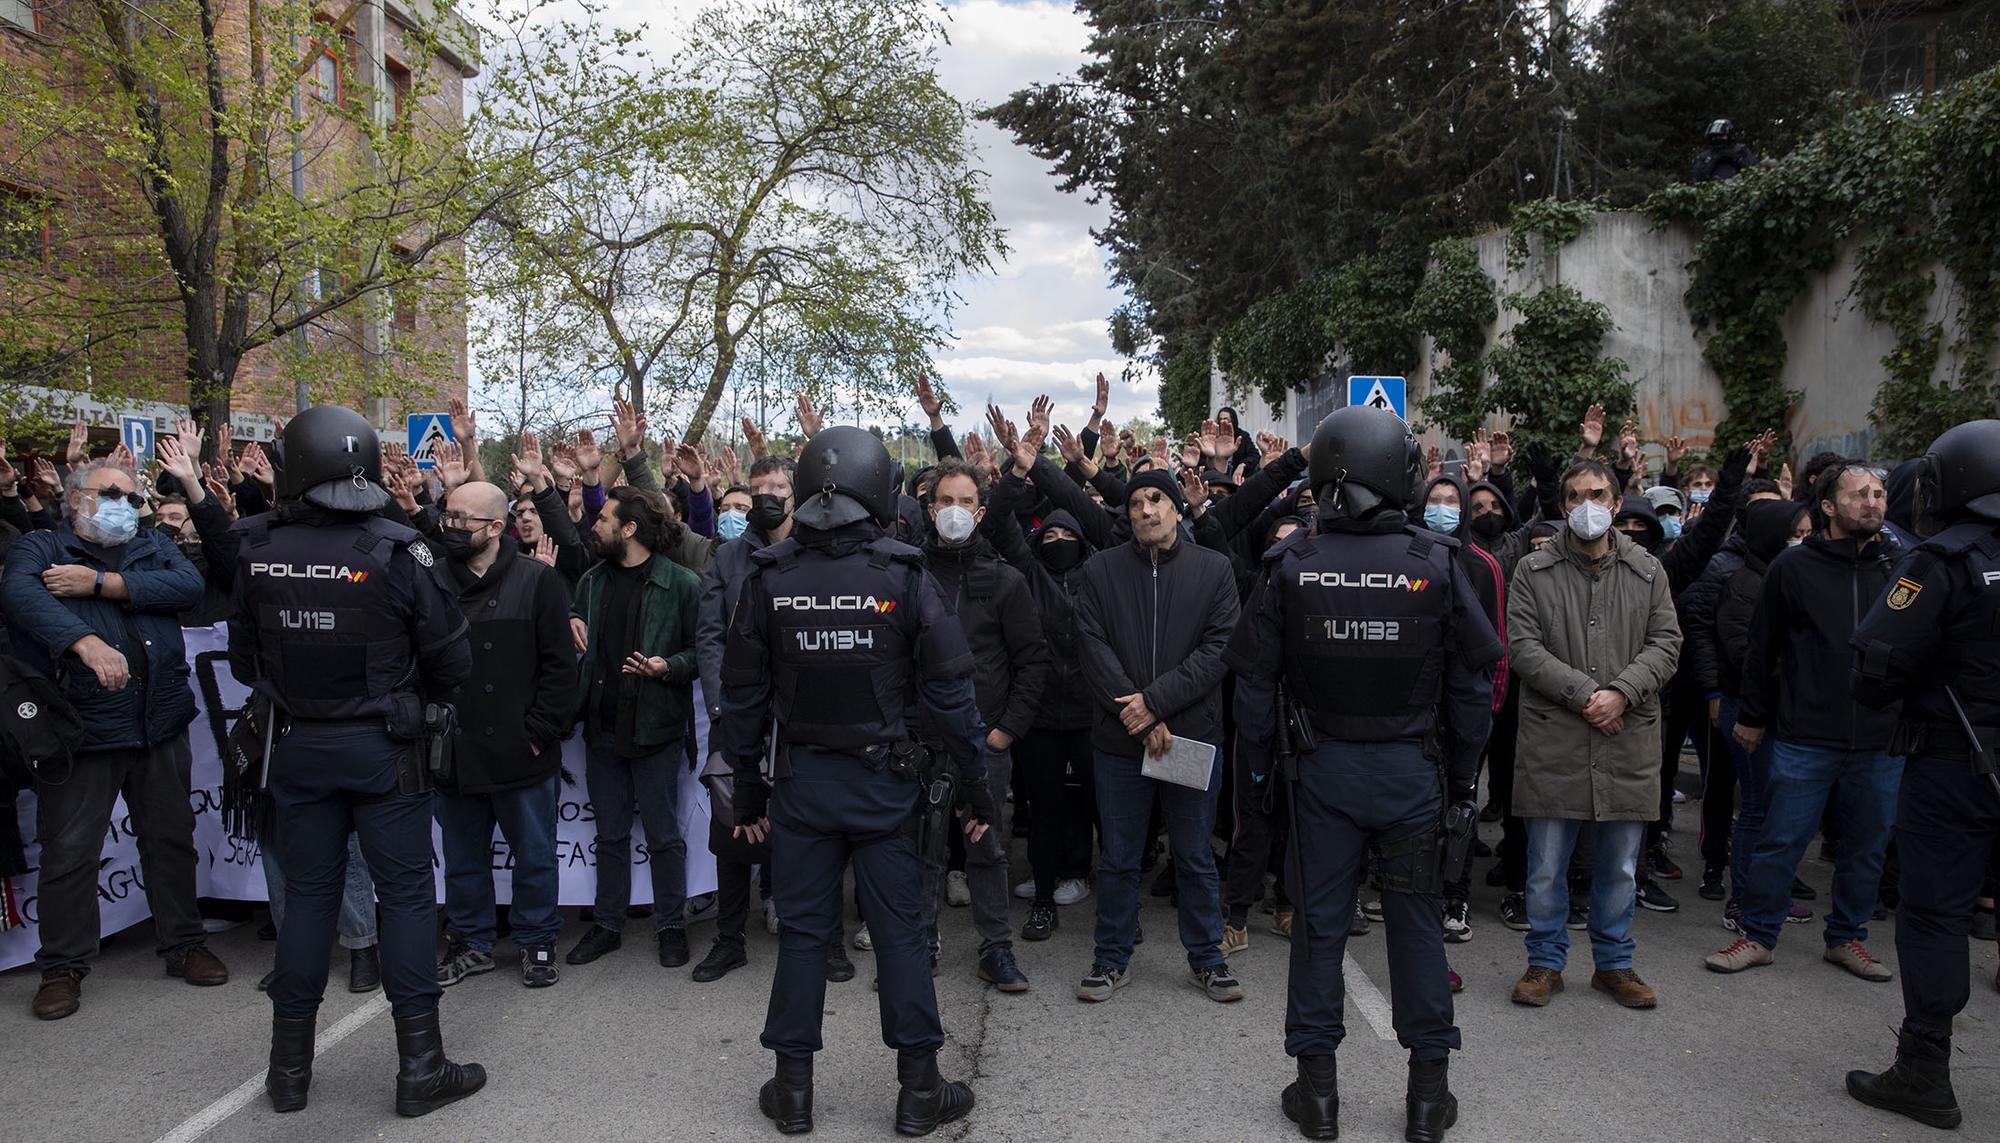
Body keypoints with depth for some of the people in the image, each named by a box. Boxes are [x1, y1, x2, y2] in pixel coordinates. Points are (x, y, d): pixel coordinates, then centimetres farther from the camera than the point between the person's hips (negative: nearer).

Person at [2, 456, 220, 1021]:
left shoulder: (153, 545, 14)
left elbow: (189, 586, -7)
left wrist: (102, 584, -14)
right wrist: (87, 642, -35)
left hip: (161, 723, 3)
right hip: (80, 727, -3)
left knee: (172, 837, 12)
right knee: (68, 851, 3)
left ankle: (183, 943, 25)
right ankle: (63, 967, 18)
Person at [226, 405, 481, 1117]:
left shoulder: (258, 555, -6)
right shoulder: (398, 553, -17)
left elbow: (243, 661, 5)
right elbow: (451, 662, -11)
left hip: (298, 747, 4)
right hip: (384, 748, -3)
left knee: (308, 892, 14)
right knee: (406, 892, 5)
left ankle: (290, 1067, 25)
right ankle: (420, 1066, 9)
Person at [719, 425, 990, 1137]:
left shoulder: (769, 579, -3)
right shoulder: (904, 576, -10)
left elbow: (742, 695, 2)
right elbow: (950, 689, -8)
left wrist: (749, 786, 12)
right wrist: (975, 783, 1)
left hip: (800, 779, 2)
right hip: (884, 779, -2)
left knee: (802, 929, 12)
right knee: (899, 929, 8)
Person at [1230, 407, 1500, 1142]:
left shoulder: (1291, 566, -9)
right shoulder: (1438, 563, -9)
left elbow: (1254, 681, -4)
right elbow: (1473, 682, -3)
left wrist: (1259, 765, 8)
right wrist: (1464, 776, 7)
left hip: (1322, 767, 0)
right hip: (1413, 768, 0)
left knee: (1319, 922, 10)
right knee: (1417, 921, 12)